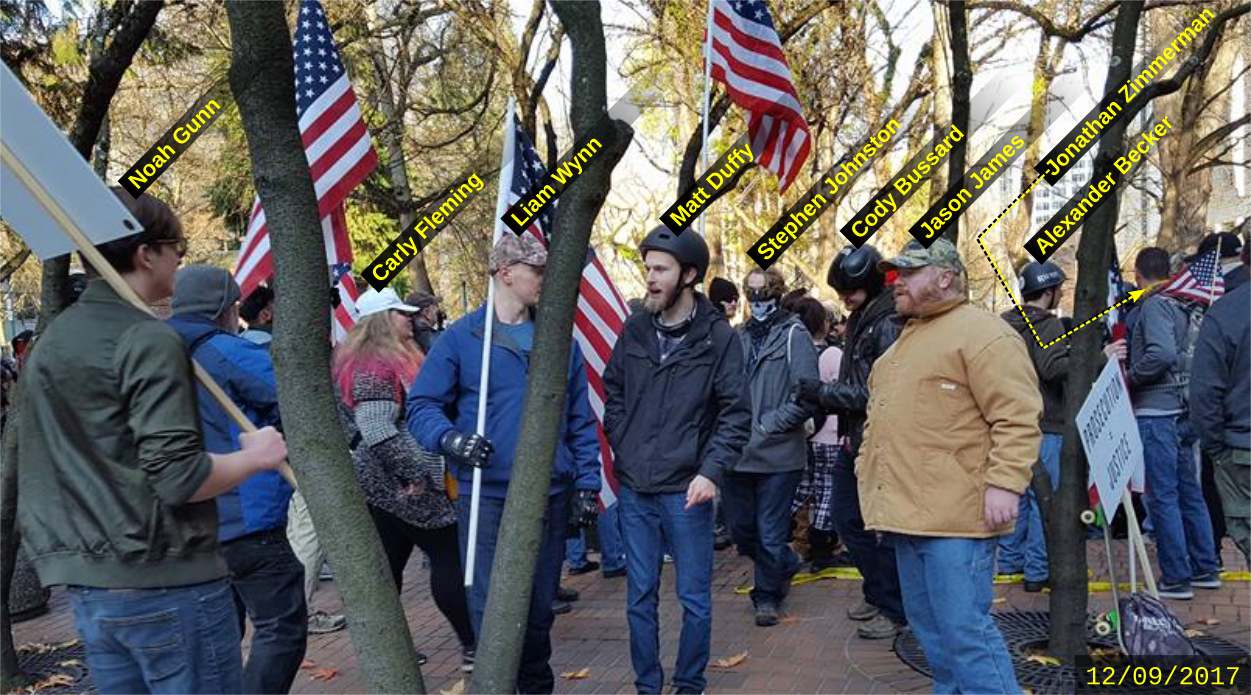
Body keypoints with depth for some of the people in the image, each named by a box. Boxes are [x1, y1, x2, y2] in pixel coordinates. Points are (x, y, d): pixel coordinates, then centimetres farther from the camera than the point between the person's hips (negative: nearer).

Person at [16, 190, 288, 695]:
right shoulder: (149, 341, -15)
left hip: (86, 585, 8)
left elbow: (46, 470, 20)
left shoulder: (49, 343, 12)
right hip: (165, 582, -8)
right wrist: (256, 456, -8)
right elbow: (179, 477, -22)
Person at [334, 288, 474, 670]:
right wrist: (413, 474, -21)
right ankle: (472, 646, 0)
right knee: (450, 555, -4)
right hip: (400, 487, -10)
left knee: (388, 566, 13)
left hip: (381, 485, 10)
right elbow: (376, 431, -26)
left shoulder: (363, 359, 16)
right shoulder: (377, 365, -18)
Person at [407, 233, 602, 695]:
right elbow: (421, 406, -4)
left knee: (540, 606, 16)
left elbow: (580, 420, 10)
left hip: (550, 497, 4)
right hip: (486, 497, -3)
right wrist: (451, 439, -23)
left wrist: (587, 483, 5)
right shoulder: (460, 338, -4)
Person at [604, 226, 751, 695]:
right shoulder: (634, 329, 3)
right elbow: (613, 394, 13)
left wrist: (711, 471, -16)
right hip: (634, 488, 3)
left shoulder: (718, 336, -7)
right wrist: (622, 452, 5)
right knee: (639, 598, 13)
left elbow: (736, 413, -7)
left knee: (694, 599, 9)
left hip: (686, 490, -3)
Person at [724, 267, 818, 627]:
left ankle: (768, 596, 25)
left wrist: (769, 424, -15)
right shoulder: (740, 336, 10)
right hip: (737, 452, 6)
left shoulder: (793, 335, -5)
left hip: (777, 453, -5)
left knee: (770, 533, 5)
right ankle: (786, 565, 41)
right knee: (741, 529, 16)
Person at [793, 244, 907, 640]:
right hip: (853, 440, 9)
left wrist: (823, 392, -16)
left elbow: (878, 392, -21)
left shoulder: (889, 325, -16)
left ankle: (894, 610, 17)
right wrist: (824, 399, 3)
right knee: (847, 520, 16)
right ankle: (877, 593, 33)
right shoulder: (861, 321, 13)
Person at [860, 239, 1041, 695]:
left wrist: (1004, 483, -25)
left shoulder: (981, 332, -10)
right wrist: (870, 471, 24)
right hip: (906, 509, 9)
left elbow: (1018, 418, -18)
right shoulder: (907, 338, 20)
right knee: (929, 626, 17)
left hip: (953, 513, -9)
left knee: (965, 630, -7)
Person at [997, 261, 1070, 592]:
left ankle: (1010, 559, 24)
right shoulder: (1048, 324, -13)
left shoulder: (1004, 322, 11)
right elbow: (1053, 367, -27)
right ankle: (1037, 571, 2)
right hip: (1044, 424, -8)